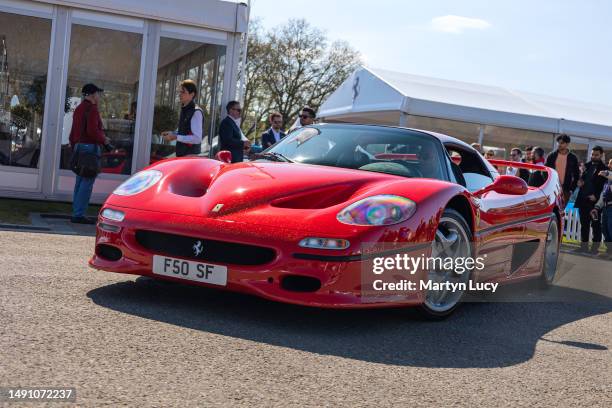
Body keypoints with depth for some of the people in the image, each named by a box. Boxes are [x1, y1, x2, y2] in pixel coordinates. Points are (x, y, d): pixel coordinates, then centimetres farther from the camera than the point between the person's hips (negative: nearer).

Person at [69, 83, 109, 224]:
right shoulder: (92, 109, -11)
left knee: (80, 182, 12)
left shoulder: (78, 109, 19)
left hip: (79, 147, 10)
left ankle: (76, 213, 14)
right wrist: (104, 140, -7)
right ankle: (79, 214, -11)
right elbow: (92, 130, -22)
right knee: (87, 183, -9)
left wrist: (74, 147, 27)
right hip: (90, 147, -10)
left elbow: (72, 133, 22)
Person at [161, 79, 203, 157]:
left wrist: (176, 137, -21)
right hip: (182, 153, 9)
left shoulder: (196, 112, -17)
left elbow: (197, 138, -22)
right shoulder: (184, 110, 12)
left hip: (190, 155, -9)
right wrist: (171, 133, 6)